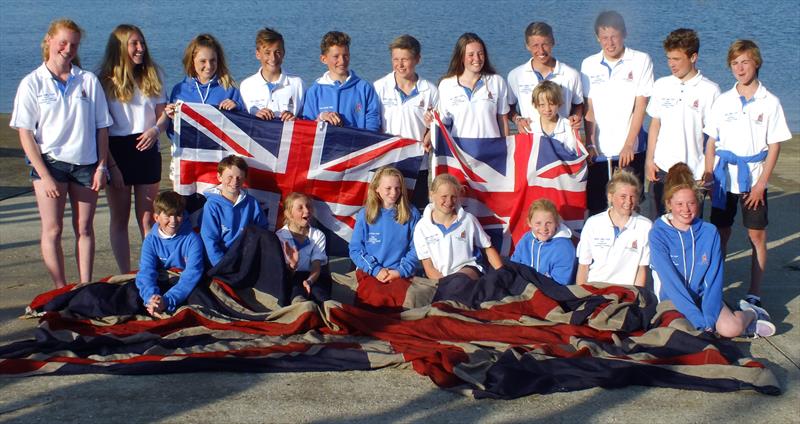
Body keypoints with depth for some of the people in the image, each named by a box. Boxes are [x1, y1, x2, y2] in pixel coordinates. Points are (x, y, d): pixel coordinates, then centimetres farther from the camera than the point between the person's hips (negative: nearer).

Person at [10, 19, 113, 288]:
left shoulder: (89, 81, 3)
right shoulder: (32, 83, -2)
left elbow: (102, 127, 6)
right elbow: (25, 133, -4)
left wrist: (101, 166, -1)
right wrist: (44, 175, -10)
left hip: (86, 163, 2)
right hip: (50, 162, -1)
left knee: (84, 228, 6)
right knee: (52, 230, 1)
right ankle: (61, 292, 7)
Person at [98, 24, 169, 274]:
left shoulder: (151, 78, 8)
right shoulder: (106, 82, -4)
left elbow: (163, 114, 11)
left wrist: (156, 129, -13)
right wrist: (110, 165, -13)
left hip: (147, 150, 3)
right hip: (117, 152, -3)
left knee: (147, 218, 6)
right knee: (120, 219, 6)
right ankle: (126, 275, 11)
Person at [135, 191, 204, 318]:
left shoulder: (192, 239, -14)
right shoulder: (151, 240, -5)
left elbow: (192, 275, -26)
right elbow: (146, 271, -19)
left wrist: (167, 300, -42)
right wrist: (151, 297, -42)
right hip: (160, 286, 2)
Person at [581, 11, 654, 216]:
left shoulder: (641, 61, -2)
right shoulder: (589, 65, 6)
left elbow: (640, 105, -6)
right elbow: (589, 108, 7)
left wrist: (628, 145, -10)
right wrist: (589, 144, -1)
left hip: (630, 150, -2)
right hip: (598, 150, 2)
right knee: (595, 208, 3)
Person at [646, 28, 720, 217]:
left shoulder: (709, 90, -5)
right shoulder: (661, 86, 7)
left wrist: (708, 171, -7)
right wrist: (649, 160, 6)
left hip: (694, 171, -3)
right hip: (662, 168, 3)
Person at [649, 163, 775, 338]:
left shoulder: (710, 232, -3)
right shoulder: (658, 234, -12)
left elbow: (714, 279, -6)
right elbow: (670, 280, -18)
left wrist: (708, 318, -19)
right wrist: (699, 321, -23)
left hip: (703, 297, 1)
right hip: (672, 301, -1)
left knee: (731, 329, -26)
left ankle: (750, 315, 11)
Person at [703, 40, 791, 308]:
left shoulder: (769, 102, -3)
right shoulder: (723, 101, 4)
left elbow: (774, 146, -3)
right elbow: (711, 142, 8)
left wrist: (761, 183, -9)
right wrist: (708, 175, 0)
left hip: (753, 180, -2)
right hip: (724, 178, 2)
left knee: (757, 235, 2)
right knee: (720, 234, 6)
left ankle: (754, 293, 9)